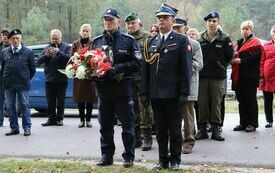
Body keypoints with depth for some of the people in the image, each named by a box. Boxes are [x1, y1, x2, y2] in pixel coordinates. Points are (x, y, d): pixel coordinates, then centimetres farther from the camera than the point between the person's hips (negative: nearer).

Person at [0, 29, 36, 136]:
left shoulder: (28, 52, 3)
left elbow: (32, 69, 6)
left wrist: (26, 79, 5)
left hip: (22, 84, -3)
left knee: (25, 106, 0)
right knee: (10, 106, 7)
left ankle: (27, 128, 7)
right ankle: (14, 128, 16)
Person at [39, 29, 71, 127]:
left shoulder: (66, 47, 0)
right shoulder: (47, 47, 12)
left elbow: (69, 58, -17)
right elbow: (39, 61, 6)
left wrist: (59, 52, -26)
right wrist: (46, 55, -12)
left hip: (61, 79, -3)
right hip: (49, 79, 4)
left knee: (60, 100, 3)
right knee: (50, 101, 6)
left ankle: (59, 119, 11)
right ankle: (51, 118, 12)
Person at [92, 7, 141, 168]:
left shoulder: (129, 40, 0)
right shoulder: (97, 41, 10)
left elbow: (137, 63, -6)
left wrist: (117, 69, -17)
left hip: (124, 89, -3)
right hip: (104, 90, 4)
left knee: (128, 125, 3)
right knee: (105, 126, 10)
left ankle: (129, 157, 13)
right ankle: (107, 156, 20)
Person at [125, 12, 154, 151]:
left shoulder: (147, 37, -1)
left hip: (143, 78, -5)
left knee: (145, 109, -2)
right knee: (133, 109, 10)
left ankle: (146, 137, 5)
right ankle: (136, 137, 19)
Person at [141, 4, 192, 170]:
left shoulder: (181, 40, -1)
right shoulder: (151, 42, 13)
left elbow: (186, 68, -6)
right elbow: (146, 68, 11)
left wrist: (184, 92, -12)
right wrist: (144, 92, 5)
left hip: (173, 94, -4)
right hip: (155, 93, 4)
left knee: (175, 130, 5)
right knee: (160, 130, 10)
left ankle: (175, 160, 16)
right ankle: (163, 160, 19)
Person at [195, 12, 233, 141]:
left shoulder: (224, 39, 2)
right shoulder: (200, 39, 7)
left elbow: (230, 56, 6)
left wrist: (221, 66, 5)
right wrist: (201, 66, 6)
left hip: (218, 76, -2)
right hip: (202, 76, 2)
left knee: (216, 103, 2)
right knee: (202, 103, 3)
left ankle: (216, 129, 10)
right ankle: (203, 128, 11)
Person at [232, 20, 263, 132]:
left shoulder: (255, 43, -3)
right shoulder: (239, 43, 19)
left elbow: (255, 58, -15)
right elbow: (233, 56, 22)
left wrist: (240, 61, -16)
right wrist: (233, 56, -1)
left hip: (250, 77, -7)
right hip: (239, 76, 7)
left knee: (250, 100, -2)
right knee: (241, 100, 9)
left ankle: (252, 124, 4)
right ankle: (243, 123, 16)